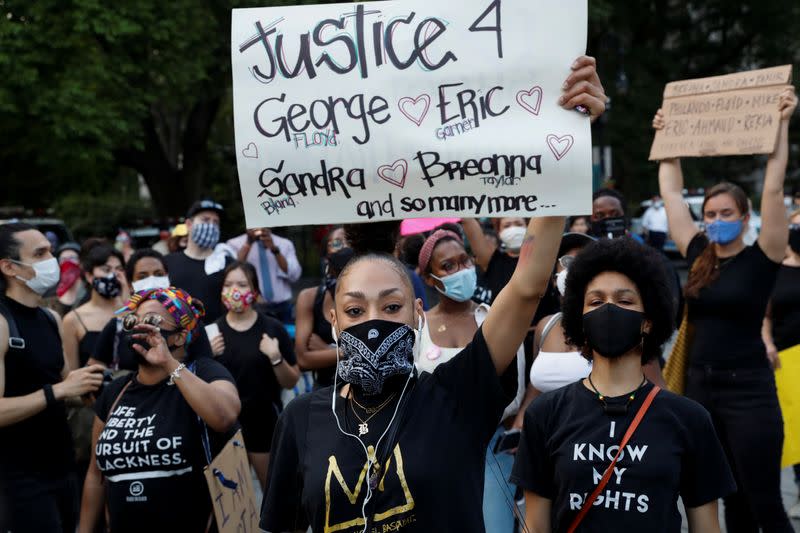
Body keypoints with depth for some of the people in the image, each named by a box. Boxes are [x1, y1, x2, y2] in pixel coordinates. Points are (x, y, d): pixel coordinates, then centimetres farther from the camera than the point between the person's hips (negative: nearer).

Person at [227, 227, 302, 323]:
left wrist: (275, 249, -14)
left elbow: (294, 275, -4)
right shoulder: (235, 244, 5)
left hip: (282, 307, 2)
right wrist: (248, 243, -18)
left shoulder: (285, 244, 10)